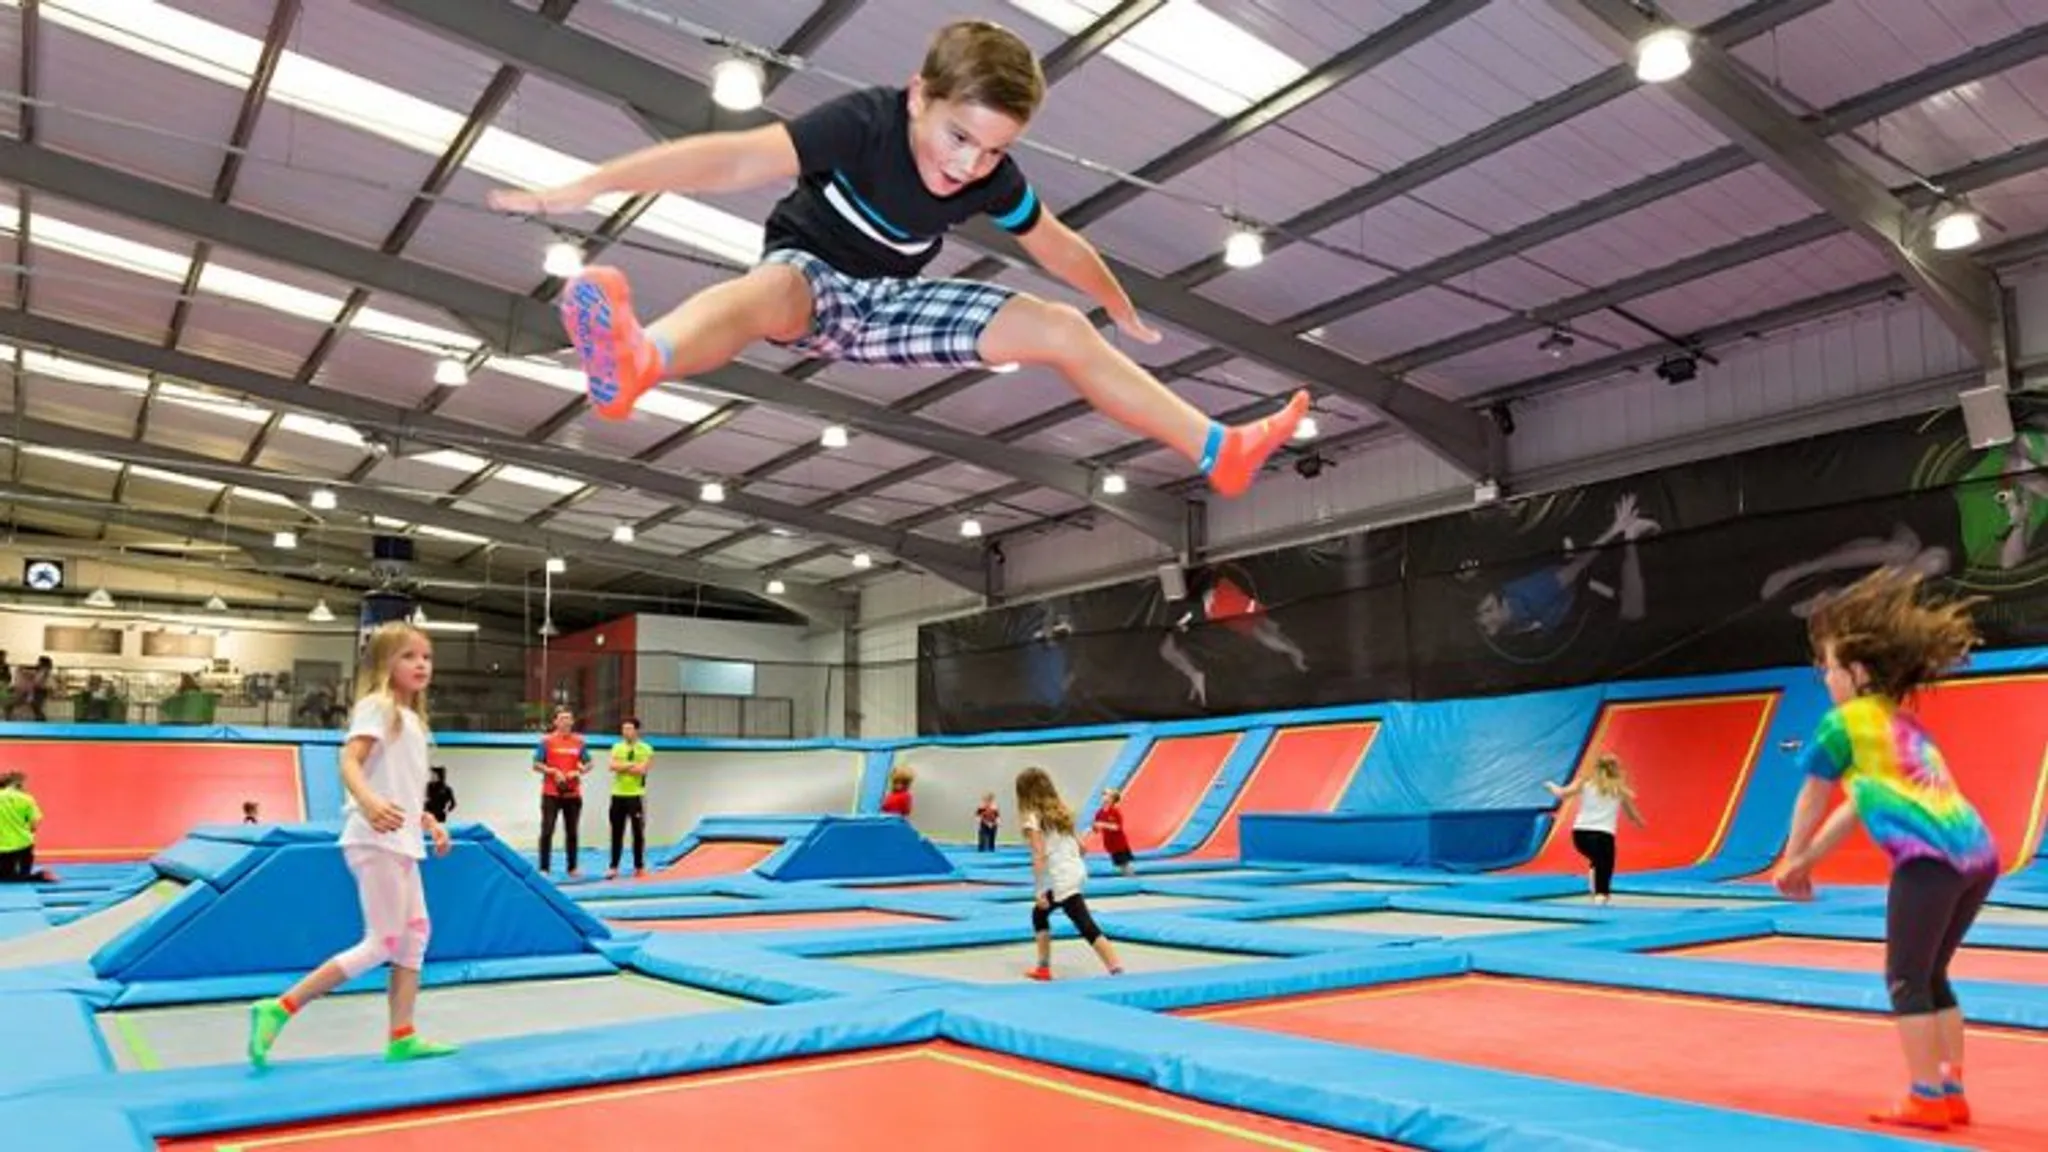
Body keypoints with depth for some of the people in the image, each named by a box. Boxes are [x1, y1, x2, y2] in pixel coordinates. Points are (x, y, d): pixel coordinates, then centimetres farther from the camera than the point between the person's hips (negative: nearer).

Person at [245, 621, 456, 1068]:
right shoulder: (377, 706, -8)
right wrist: (370, 803, -41)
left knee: (416, 935, 10)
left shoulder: (411, 718, 20)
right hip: (376, 841, -10)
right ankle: (279, 1009, -2)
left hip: (400, 842, 10)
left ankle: (402, 1038, 16)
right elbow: (349, 762, -23)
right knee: (383, 943, -8)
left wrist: (429, 822, 19)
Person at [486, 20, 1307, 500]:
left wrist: (1125, 313, 22)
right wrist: (581, 189, -43)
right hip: (810, 278, -5)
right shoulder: (863, 122, -26)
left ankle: (1220, 451, -4)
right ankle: (633, 367, -79)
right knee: (769, 289, -44)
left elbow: (1058, 245, 8)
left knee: (1064, 332, -7)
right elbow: (736, 161, -37)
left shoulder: (994, 180, -11)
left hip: (890, 303, 5)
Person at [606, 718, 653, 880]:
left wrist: (622, 766, -7)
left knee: (638, 832, 2)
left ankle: (639, 866, 10)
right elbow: (613, 766, -6)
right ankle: (613, 867, 10)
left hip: (636, 795, -3)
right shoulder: (617, 747, 11)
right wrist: (632, 765, -12)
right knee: (616, 832, 5)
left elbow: (641, 770, -14)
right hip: (618, 795, 3)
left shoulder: (646, 749, -1)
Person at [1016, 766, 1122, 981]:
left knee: (1088, 928, -6)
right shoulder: (1060, 811, 16)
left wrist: (1039, 892, -15)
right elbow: (1082, 847, 16)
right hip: (1076, 872, 9)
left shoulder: (1032, 818, -7)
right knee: (1038, 914, 20)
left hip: (1061, 881, -9)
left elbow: (1039, 856, -15)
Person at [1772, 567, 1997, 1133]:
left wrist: (1790, 862, 26)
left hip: (1930, 857, -8)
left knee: (1906, 979, 3)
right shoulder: (1904, 720, 24)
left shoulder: (1845, 722, 1)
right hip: (1978, 852, 8)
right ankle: (1951, 1091, 23)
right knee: (1932, 976, 19)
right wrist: (1807, 861, 32)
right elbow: (1859, 804, 28)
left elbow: (1811, 803, 11)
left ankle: (1927, 1099, 6)